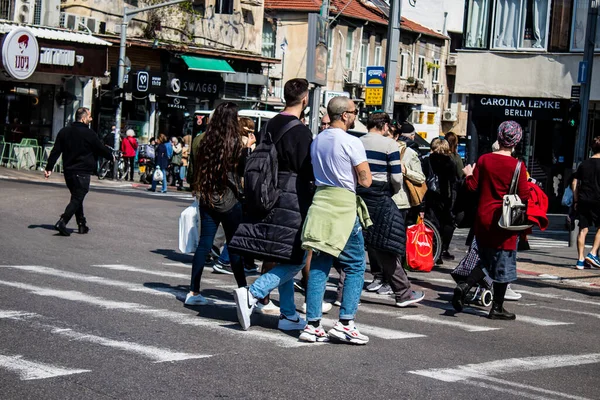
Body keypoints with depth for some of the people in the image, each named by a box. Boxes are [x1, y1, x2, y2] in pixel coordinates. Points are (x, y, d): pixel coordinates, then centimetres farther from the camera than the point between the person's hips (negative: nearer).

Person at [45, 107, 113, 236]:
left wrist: (49, 168, 6)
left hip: (68, 171, 7)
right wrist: (111, 156, 20)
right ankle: (62, 222, -20)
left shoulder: (64, 132, 7)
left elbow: (55, 151, 4)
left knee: (76, 197, 18)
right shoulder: (89, 134, -10)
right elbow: (101, 149, 0)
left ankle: (82, 225, 20)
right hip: (82, 172, -7)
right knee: (77, 199, -5)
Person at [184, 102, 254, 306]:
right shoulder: (235, 144, -11)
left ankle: (194, 292, 6)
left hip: (207, 200, 5)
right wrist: (248, 148, 5)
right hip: (230, 202, -5)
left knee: (204, 244, 7)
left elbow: (198, 167, 9)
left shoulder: (207, 141, 4)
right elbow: (246, 169, -3)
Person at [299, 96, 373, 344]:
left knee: (319, 267, 8)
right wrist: (359, 173, 8)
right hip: (344, 206, -7)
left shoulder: (317, 141, 13)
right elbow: (365, 181, -11)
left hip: (320, 203, 7)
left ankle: (312, 325, 6)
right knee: (355, 267, 3)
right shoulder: (351, 143, -9)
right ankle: (345, 323, -2)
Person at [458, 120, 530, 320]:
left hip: (483, 217, 4)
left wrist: (468, 174, 21)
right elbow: (524, 196, -11)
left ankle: (464, 286, -4)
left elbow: (472, 186, 1)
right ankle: (497, 308, 13)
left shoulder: (484, 160, -2)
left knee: (487, 260, 19)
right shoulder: (517, 166, -11)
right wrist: (528, 184, 8)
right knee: (503, 263, 7)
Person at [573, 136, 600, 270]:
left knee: (583, 230, 5)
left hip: (583, 200, 4)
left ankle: (580, 260, 3)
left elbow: (575, 183, 11)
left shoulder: (584, 164, 11)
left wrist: (576, 200, 15)